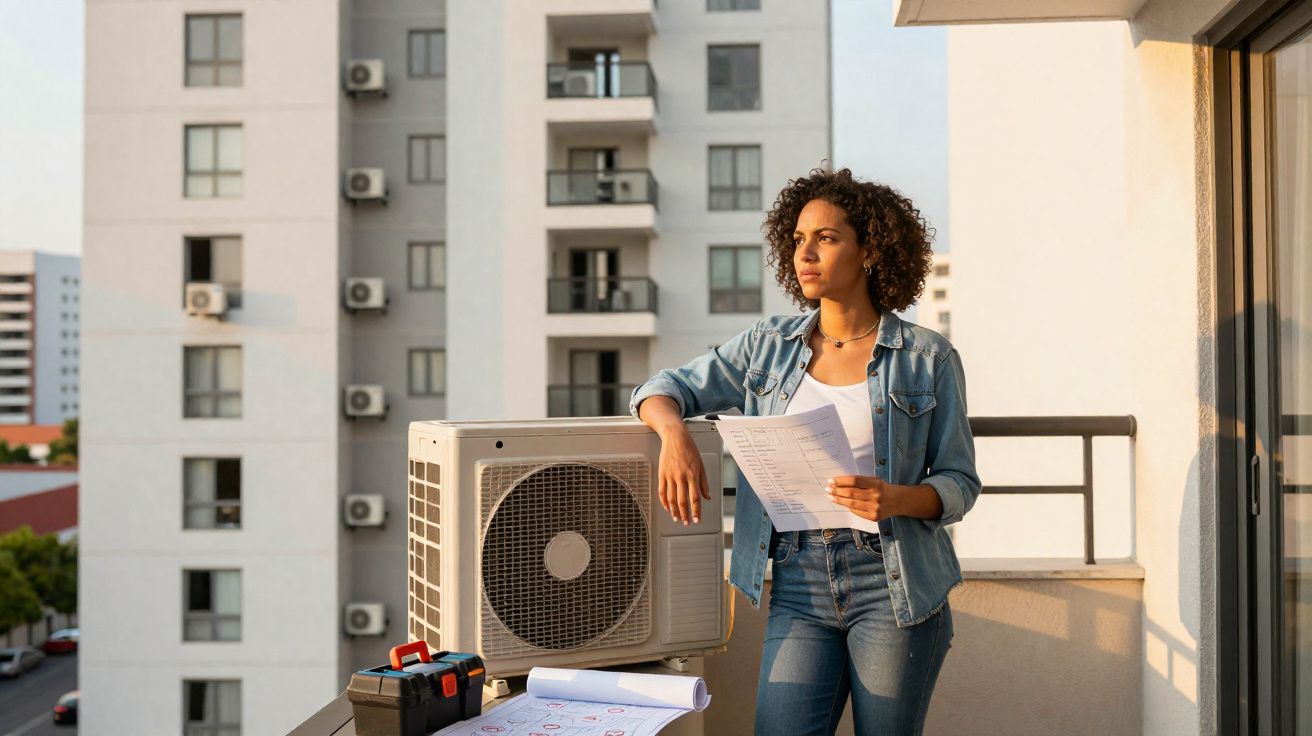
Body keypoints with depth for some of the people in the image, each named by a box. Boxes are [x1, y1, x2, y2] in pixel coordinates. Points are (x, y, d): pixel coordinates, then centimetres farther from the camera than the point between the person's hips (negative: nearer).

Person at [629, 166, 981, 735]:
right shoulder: (769, 345, 8)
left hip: (894, 583, -1)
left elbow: (959, 482, 1)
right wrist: (674, 433, -15)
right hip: (799, 583, 2)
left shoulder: (927, 357, 0)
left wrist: (897, 499, -20)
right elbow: (667, 388, 9)